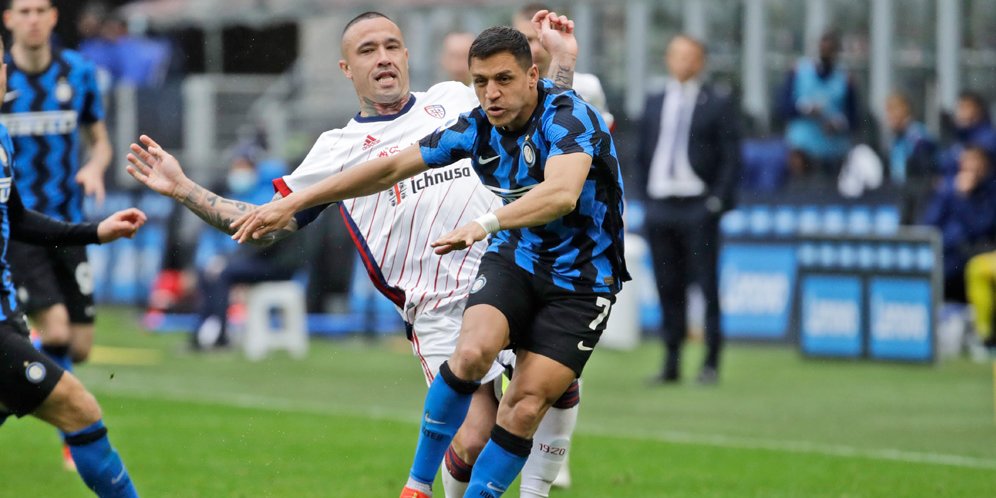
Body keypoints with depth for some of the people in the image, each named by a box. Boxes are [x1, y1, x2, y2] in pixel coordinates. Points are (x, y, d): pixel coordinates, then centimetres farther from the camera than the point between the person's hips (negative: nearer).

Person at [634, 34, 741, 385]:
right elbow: (643, 155, 19)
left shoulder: (718, 105, 1)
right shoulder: (654, 104, 15)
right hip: (660, 208, 4)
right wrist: (646, 195, 8)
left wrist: (718, 201, -10)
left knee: (707, 286, -4)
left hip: (698, 209, -4)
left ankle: (711, 362, 2)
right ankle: (671, 362, 10)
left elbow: (731, 158, -2)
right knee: (668, 287, 6)